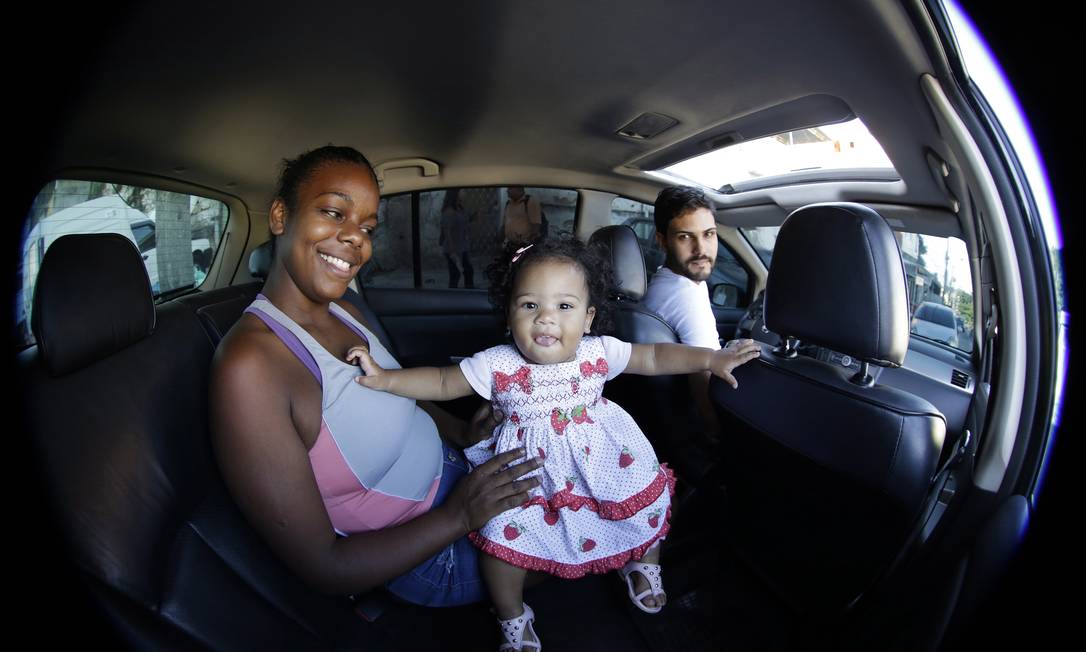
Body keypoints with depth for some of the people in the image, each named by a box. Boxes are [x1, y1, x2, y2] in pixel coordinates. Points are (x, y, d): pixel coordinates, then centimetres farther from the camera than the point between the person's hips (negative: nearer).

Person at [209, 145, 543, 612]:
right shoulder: (250, 365, -32)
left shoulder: (346, 313, -7)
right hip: (431, 555, -6)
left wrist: (461, 431, -8)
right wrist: (460, 516, -25)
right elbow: (322, 568, -28)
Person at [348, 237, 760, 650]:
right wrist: (383, 378, -20)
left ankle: (643, 561, 39)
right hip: (526, 467, -1)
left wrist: (709, 358, -12)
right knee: (503, 531, -11)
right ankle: (512, 617, 19)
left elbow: (655, 357, -4)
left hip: (600, 457, 2)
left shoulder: (599, 353, -14)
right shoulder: (497, 365, -17)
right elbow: (442, 383, -10)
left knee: (646, 498, 4)